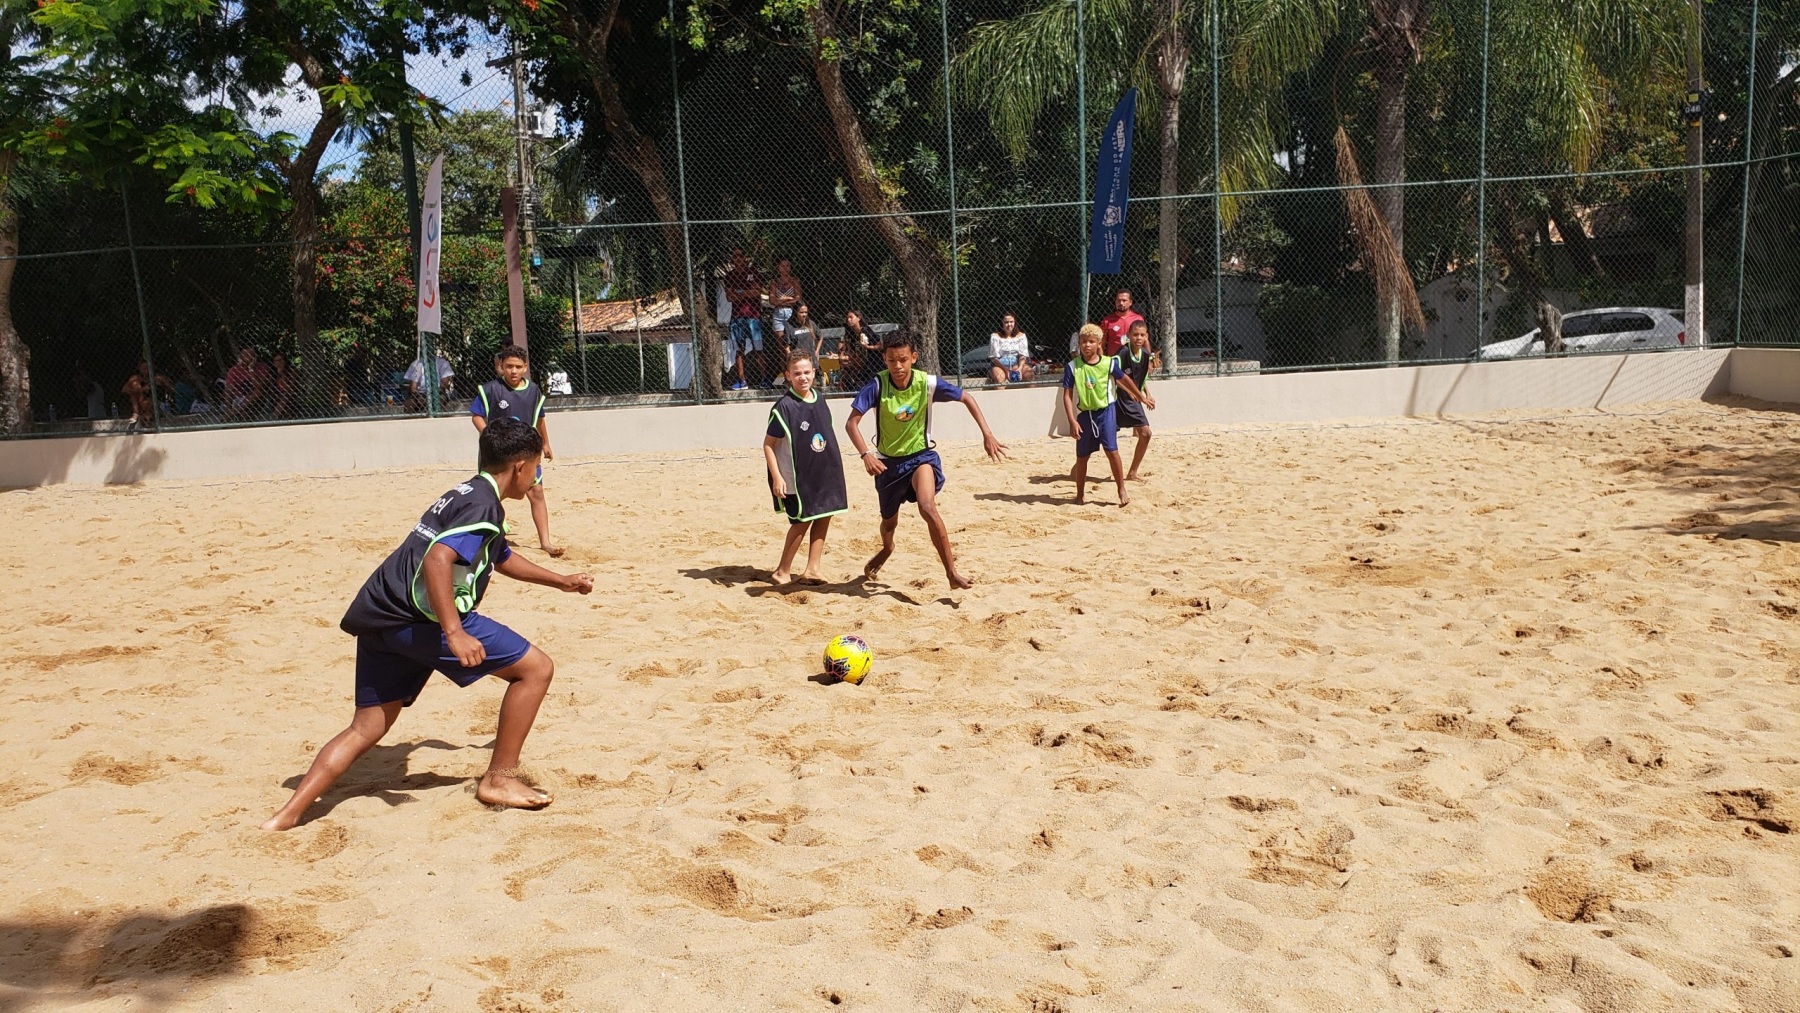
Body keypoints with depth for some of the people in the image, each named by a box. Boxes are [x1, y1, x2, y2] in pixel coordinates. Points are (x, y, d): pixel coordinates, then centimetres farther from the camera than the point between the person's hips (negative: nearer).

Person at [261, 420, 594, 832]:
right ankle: (500, 779, 6)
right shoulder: (483, 505, -7)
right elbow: (437, 559, -23)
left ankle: (285, 816, 5)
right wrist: (454, 633, -28)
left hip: (379, 619, 10)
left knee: (366, 729, 14)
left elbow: (504, 559, 41)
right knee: (536, 668, -1)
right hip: (419, 617, -10)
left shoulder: (466, 495, 26)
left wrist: (561, 580, 48)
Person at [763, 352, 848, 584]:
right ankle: (783, 571, 11)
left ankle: (812, 569, 17)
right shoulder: (784, 407, -17)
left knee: (824, 516, 8)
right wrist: (776, 477, -20)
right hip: (796, 475, -7)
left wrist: (835, 456, 17)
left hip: (823, 472, 7)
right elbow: (768, 444, -15)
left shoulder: (820, 399, 3)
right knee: (802, 521, -3)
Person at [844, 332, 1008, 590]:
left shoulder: (928, 383, -17)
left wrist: (987, 434, -11)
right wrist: (866, 455, -37)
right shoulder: (877, 385, -20)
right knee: (889, 521, 17)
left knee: (927, 508, -28)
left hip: (922, 455, -1)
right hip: (888, 461, 2)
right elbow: (851, 422, -22)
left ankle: (952, 572, -20)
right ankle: (886, 550, 55)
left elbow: (966, 398, -4)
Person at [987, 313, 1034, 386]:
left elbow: (1023, 355, 1)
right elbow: (994, 357, -6)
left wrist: (1019, 368, -20)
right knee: (999, 378, -35)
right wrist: (1006, 370, -19)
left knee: (1028, 372, -28)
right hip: (999, 365, -2)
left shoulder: (1021, 336, 8)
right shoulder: (995, 336, 0)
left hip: (1016, 364, 2)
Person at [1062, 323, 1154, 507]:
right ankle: (1080, 494, 22)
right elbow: (1067, 395, -8)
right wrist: (1072, 421, -15)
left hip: (1105, 411, -1)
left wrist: (1142, 397, 20)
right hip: (1084, 414, 1)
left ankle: (1122, 490, 3)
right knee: (1082, 456, 8)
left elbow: (1124, 380, 10)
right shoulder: (1072, 367, -9)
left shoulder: (1109, 363, -6)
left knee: (1111, 450, -10)